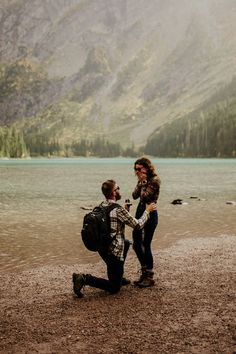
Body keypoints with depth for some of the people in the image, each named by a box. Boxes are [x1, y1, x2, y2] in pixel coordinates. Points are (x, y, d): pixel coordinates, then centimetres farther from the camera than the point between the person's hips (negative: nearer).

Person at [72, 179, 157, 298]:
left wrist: (125, 210, 14)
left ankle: (118, 277, 33)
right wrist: (147, 211, 3)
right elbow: (138, 225, -11)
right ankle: (85, 279, -13)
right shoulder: (118, 209, -20)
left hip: (102, 247, 8)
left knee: (126, 243, 35)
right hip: (113, 251, -8)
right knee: (114, 288, 5)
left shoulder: (102, 206, 5)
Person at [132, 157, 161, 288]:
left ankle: (149, 277, 5)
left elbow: (144, 196, -20)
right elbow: (135, 195, 4)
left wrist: (143, 182, -13)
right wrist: (140, 182, -4)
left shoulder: (154, 180, -13)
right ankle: (144, 271, 24)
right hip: (140, 211, 9)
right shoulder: (142, 180, 12)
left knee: (146, 245, -6)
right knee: (136, 243, 11)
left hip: (150, 213, -9)